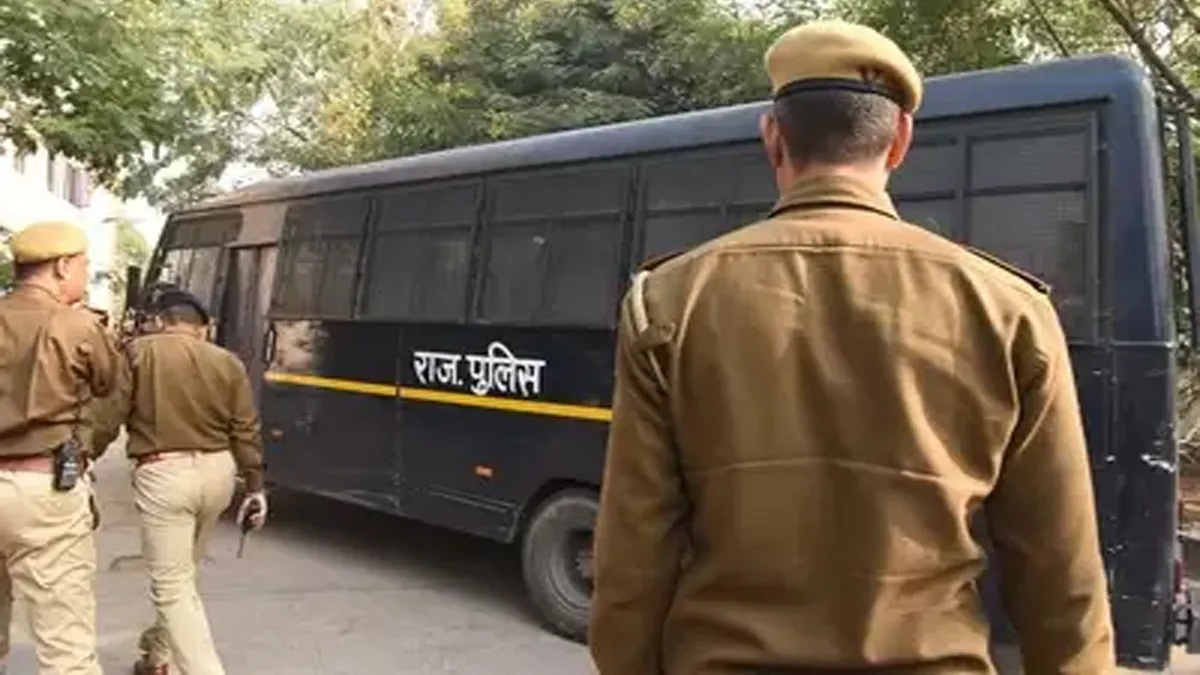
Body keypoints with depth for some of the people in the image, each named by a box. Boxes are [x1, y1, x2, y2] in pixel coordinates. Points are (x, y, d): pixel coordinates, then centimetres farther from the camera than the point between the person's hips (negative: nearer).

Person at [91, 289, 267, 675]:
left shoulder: (138, 352, -2)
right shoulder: (228, 362, 6)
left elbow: (108, 417, -6)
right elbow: (246, 432, 5)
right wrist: (255, 487, 10)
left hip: (163, 474, -5)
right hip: (217, 471, 5)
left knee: (173, 586, 1)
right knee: (181, 572, 25)